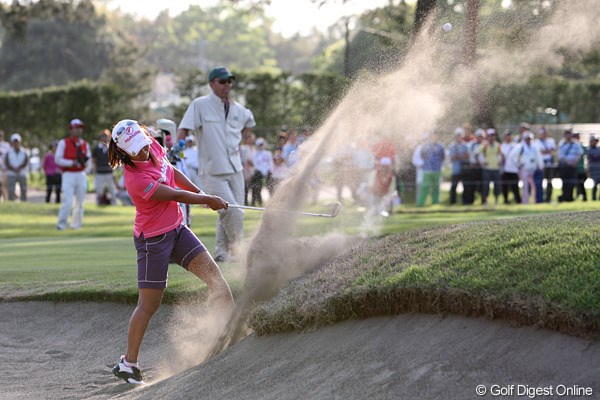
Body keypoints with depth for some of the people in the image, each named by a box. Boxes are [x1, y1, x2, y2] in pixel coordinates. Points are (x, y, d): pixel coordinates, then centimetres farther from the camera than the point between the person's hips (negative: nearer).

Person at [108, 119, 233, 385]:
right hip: (153, 240, -8)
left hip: (176, 229, 8)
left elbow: (173, 174, 13)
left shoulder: (153, 147, -5)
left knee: (213, 273, -1)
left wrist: (201, 193, 10)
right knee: (149, 303, -3)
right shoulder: (136, 180, -29)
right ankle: (127, 364, 7)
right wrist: (209, 200, -8)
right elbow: (176, 196, -21)